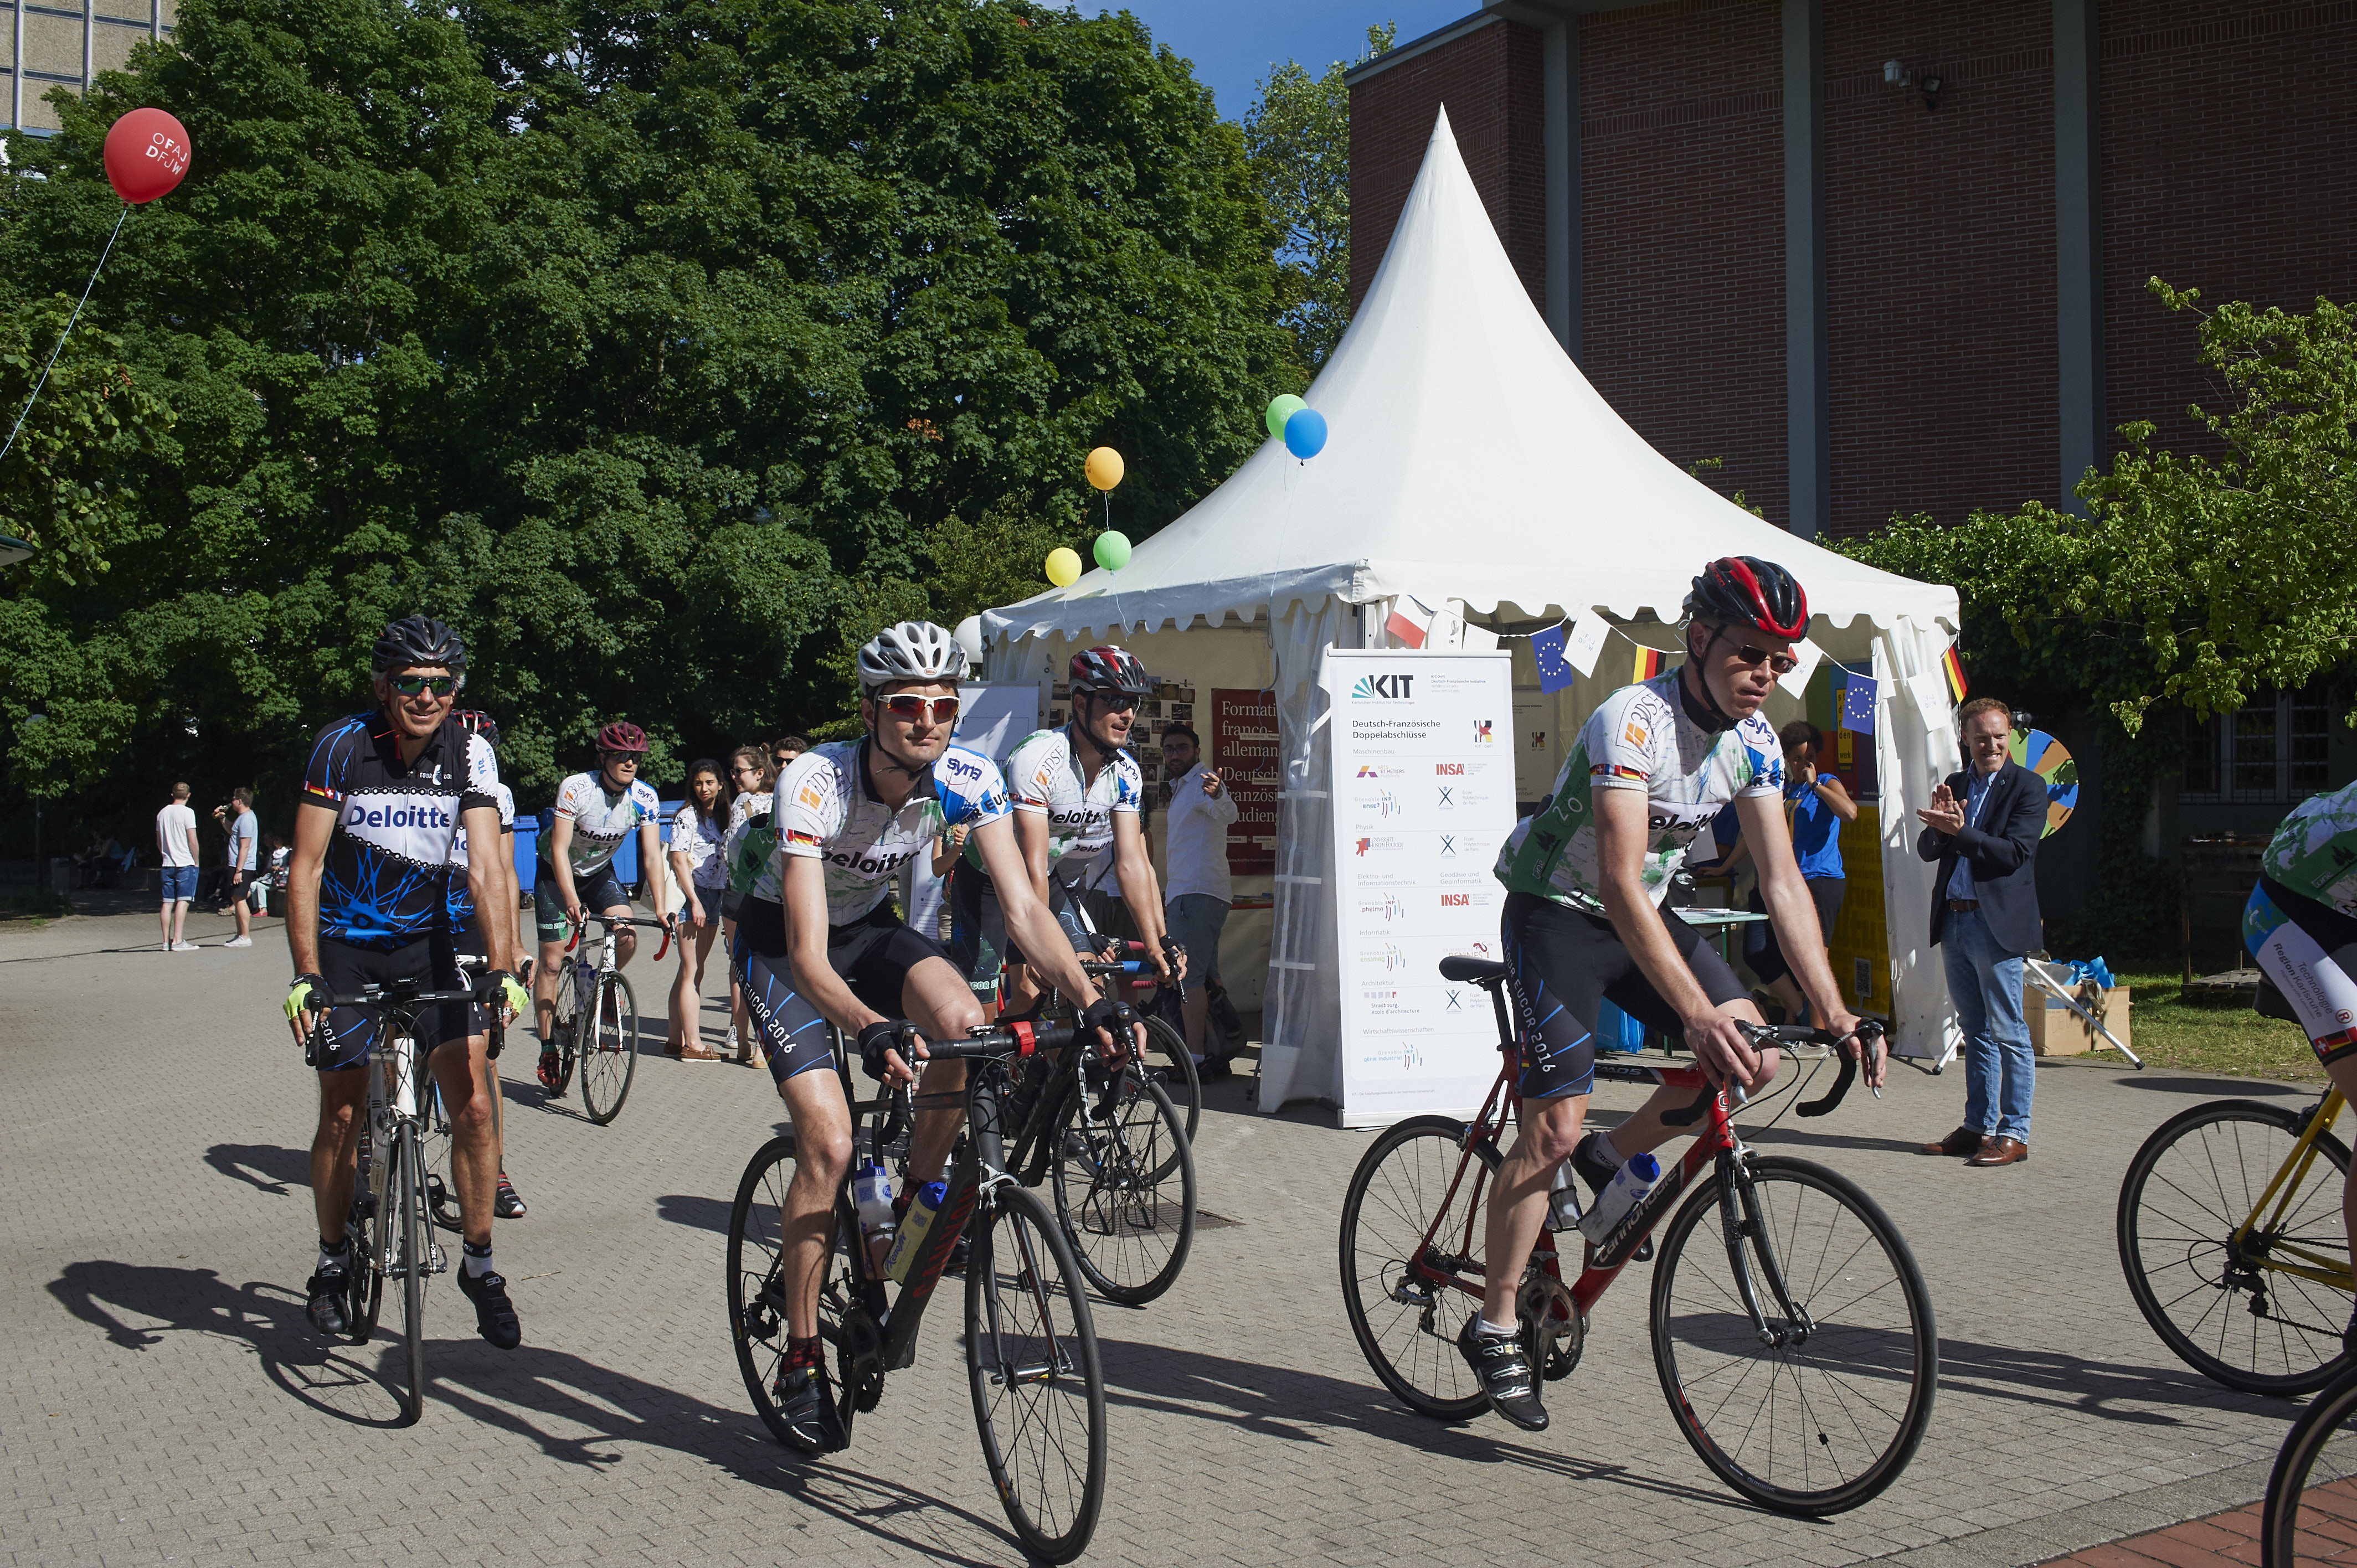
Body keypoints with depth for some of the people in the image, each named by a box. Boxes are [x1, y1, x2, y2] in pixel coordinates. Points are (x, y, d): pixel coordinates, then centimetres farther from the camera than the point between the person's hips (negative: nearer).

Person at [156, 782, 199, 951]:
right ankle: (178, 941, -15)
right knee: (183, 901, -8)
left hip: (167, 864, 6)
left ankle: (166, 941, 9)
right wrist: (196, 861, -2)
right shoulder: (187, 812, -8)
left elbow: (159, 842, 19)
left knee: (168, 902, 7)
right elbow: (193, 841, -11)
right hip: (185, 863, -6)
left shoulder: (162, 813, 13)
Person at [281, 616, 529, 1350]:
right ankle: (333, 1260, 26)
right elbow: (305, 867, -16)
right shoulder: (341, 747, -16)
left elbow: (485, 868, -16)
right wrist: (305, 976, -24)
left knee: (473, 1108, -7)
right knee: (341, 1115, 4)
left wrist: (502, 965, -28)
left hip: (427, 941, 2)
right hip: (346, 945, -1)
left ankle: (478, 1265, 9)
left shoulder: (470, 754, -11)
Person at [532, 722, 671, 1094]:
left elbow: (652, 856, -19)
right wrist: (571, 900, -43)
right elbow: (559, 849, -30)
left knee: (628, 937, -22)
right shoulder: (576, 789, -28)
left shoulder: (645, 797, -18)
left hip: (600, 872, 3)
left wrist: (661, 908, -30)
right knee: (552, 962, -5)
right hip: (556, 872, -3)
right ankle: (548, 1052, 6)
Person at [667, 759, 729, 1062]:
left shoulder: (722, 816, 16)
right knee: (691, 971, -8)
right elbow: (679, 861, -12)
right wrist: (695, 901, -17)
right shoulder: (687, 816, -7)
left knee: (692, 971, 9)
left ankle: (676, 1040, 13)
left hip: (714, 897, 8)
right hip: (690, 896, -8)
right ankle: (693, 1044, -8)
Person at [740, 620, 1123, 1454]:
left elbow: (1022, 905, -23)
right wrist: (870, 1028, -58)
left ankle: (913, 1213, -5)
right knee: (829, 1143, -16)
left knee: (965, 1024, -29)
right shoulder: (814, 782, -34)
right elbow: (808, 956, -39)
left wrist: (1090, 999, -39)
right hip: (781, 941, -3)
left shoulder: (970, 779, -22)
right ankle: (801, 1362, 0)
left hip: (870, 927, 4)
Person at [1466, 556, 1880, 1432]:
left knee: (1753, 1053, -11)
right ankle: (1493, 1327, 3)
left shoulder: (1753, 740, -6)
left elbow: (1782, 883, -6)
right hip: (1555, 910, -7)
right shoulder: (1634, 720, -28)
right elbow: (1621, 884, -36)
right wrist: (1697, 1015, -44)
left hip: (1640, 915, 7)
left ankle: (1613, 1163, 12)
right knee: (1555, 1127, -12)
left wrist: (1834, 1012, -15)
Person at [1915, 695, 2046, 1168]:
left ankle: (2014, 1133, 3)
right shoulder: (1954, 786, 13)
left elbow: (2015, 853, -15)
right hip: (1954, 921, 6)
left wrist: (1958, 831, -21)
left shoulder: (2027, 787, -4)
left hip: (1997, 922, -6)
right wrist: (1938, 825, -14)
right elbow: (1927, 850, 7)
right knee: (1976, 1032, 13)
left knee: (2009, 1033, -2)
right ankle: (1977, 1126, 20)